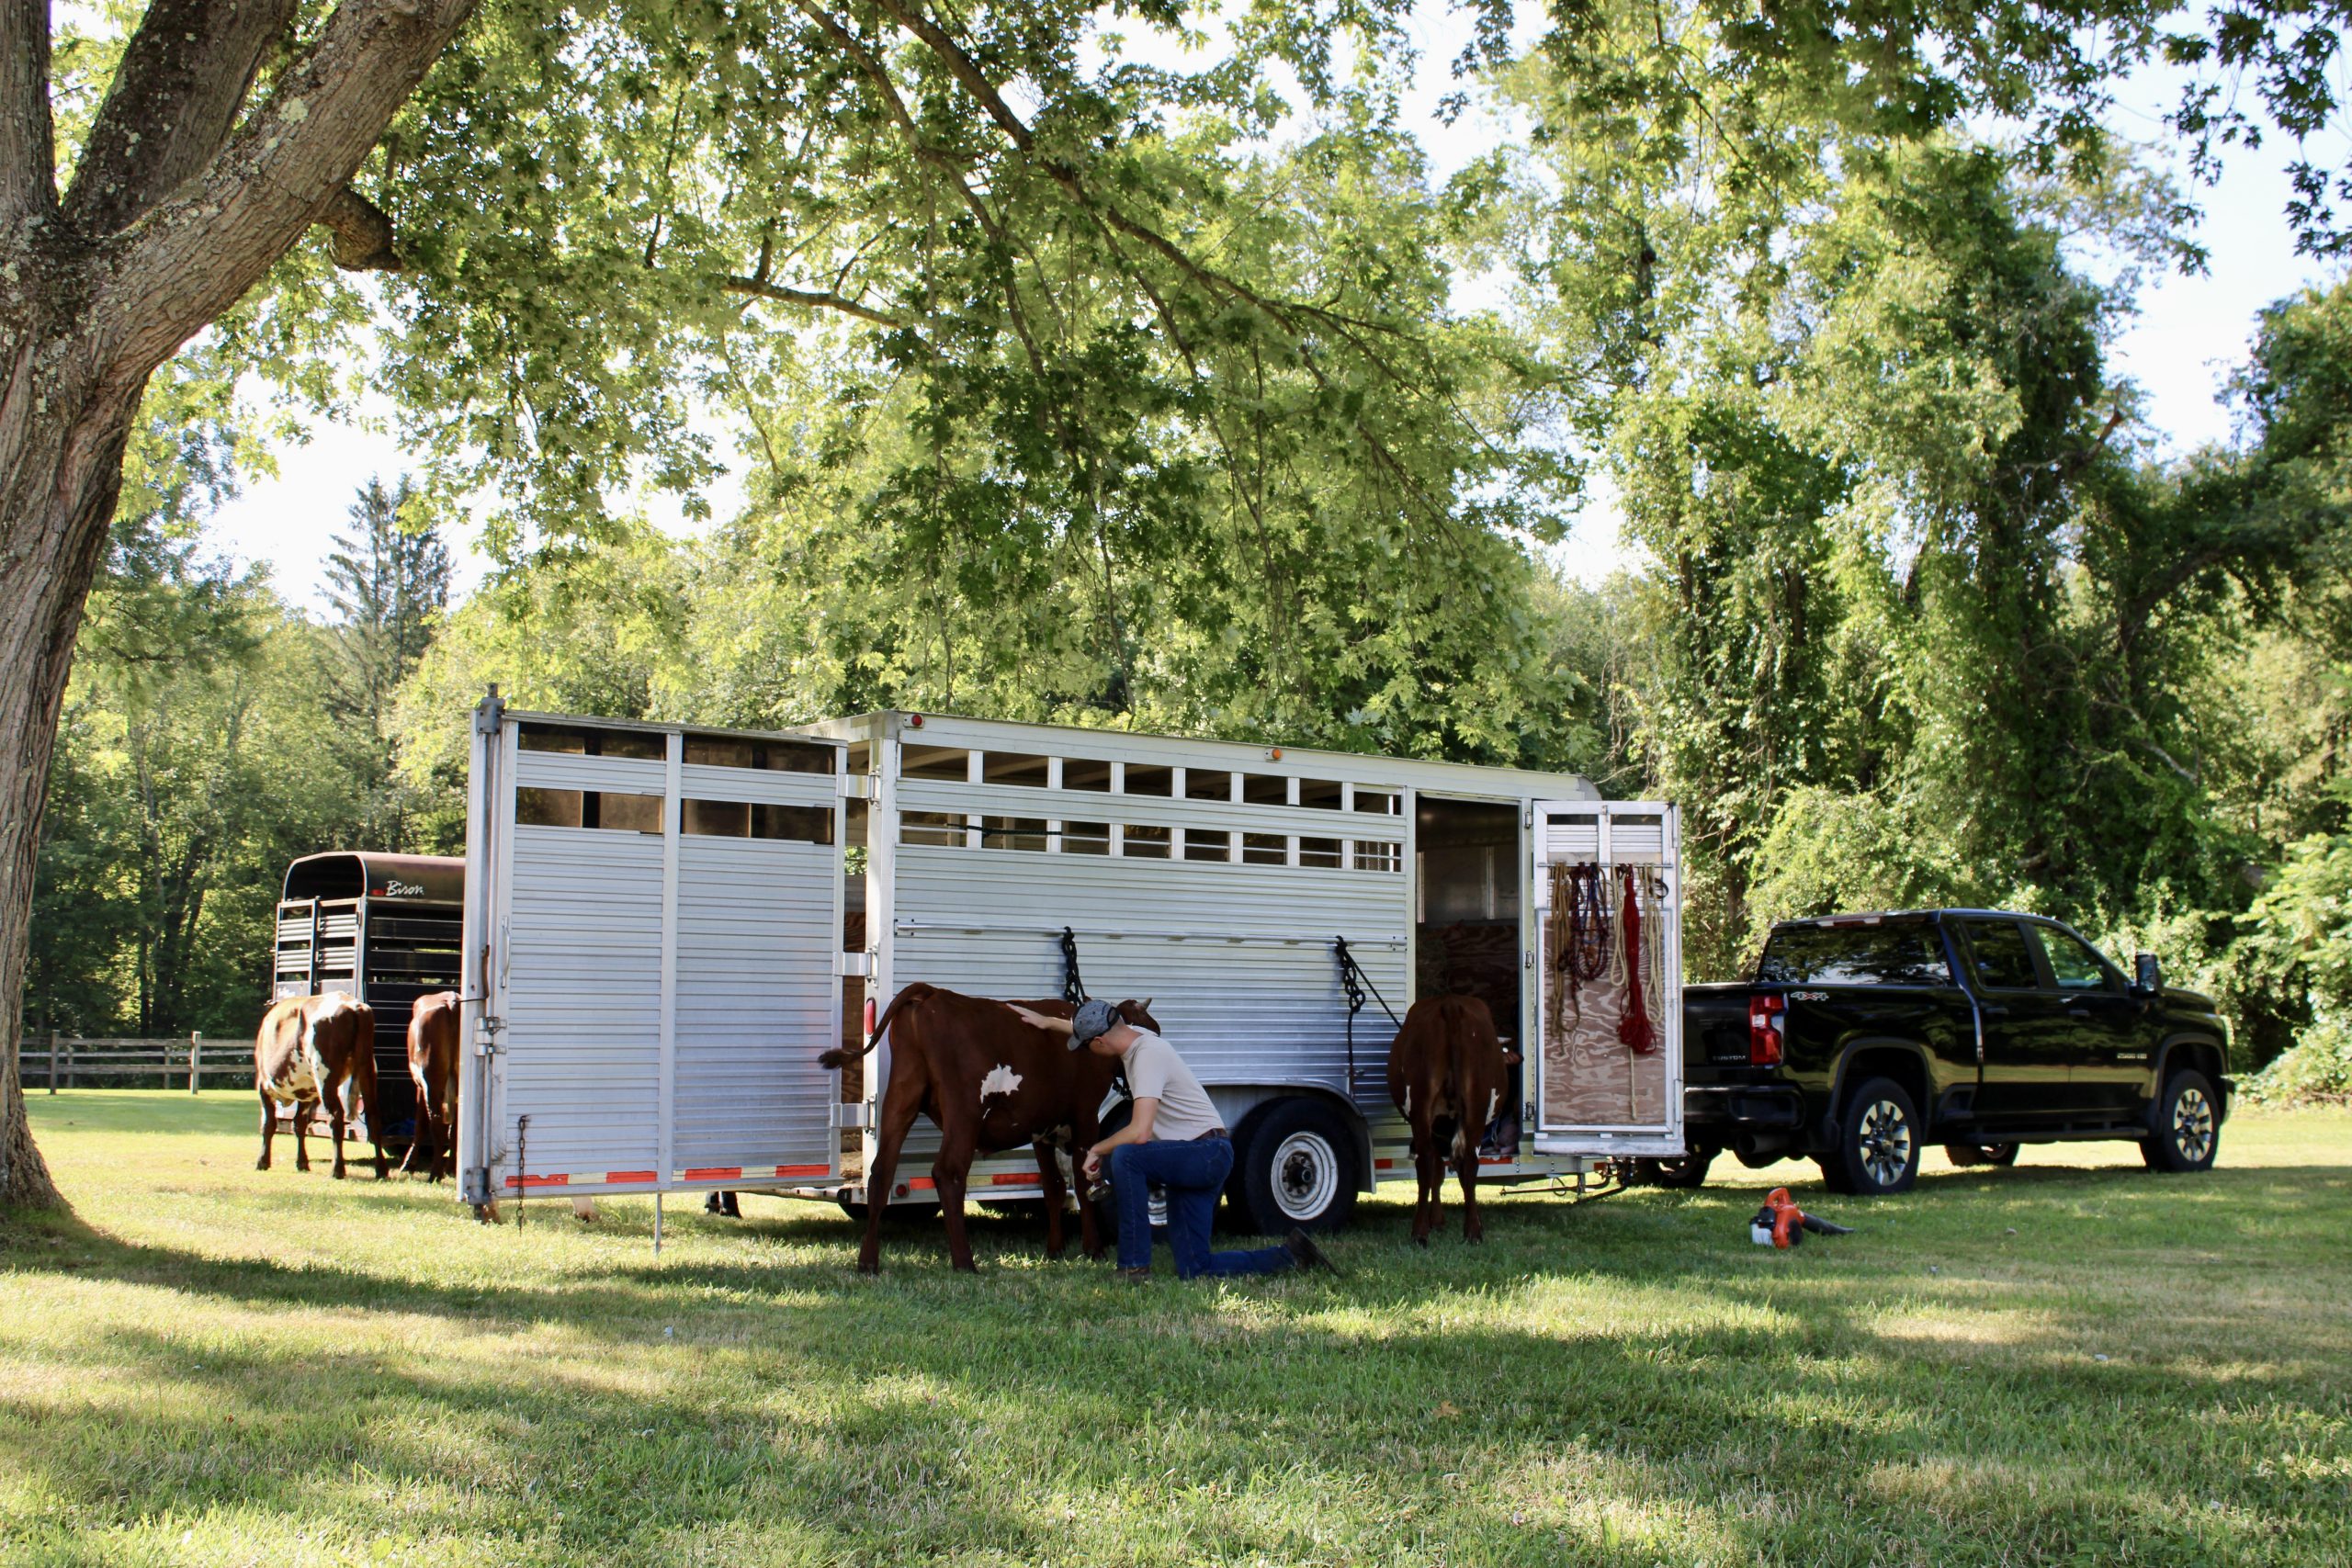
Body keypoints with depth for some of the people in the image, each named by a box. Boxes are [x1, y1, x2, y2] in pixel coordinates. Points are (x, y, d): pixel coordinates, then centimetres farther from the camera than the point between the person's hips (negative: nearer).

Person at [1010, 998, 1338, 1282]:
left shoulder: (1147, 1055, -20)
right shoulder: (1135, 1036, 8)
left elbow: (1140, 1133, -27)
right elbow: (1092, 1025, 33)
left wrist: (1096, 1151, -13)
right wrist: (1046, 1022, 36)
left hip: (1208, 1153, -9)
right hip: (1190, 1160, 10)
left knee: (1125, 1156, -30)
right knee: (1193, 1270, 3)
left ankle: (1135, 1267, -23)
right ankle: (1290, 1256, 13)